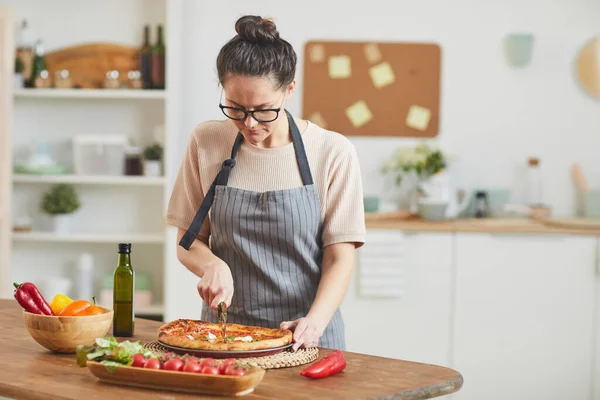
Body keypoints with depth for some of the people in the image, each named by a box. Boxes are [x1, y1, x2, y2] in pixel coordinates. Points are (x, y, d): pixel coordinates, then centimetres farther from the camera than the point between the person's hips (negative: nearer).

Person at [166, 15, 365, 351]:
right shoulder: (206, 143, 3)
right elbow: (188, 242, 10)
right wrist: (212, 265, -11)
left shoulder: (333, 152, -4)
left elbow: (339, 257, -4)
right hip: (224, 333, 2)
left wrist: (315, 322, -20)